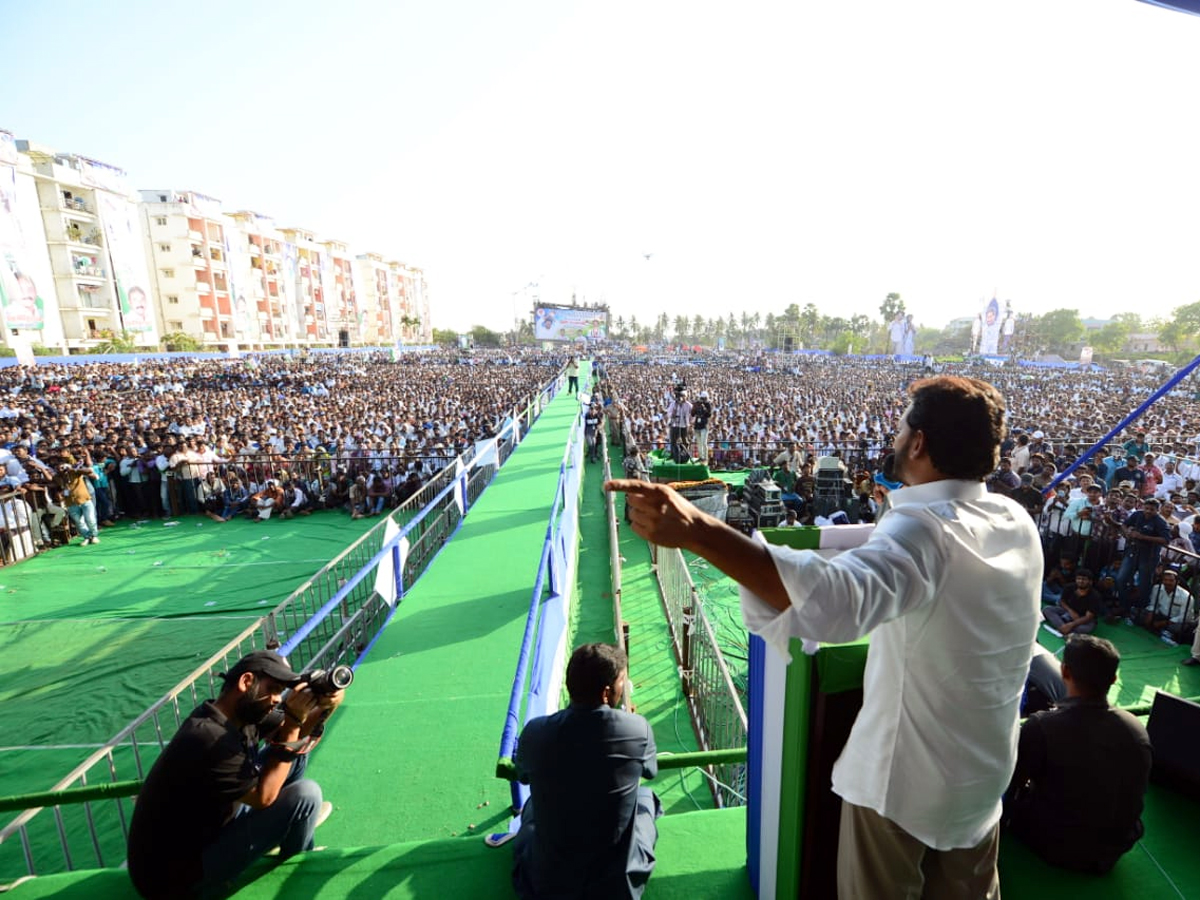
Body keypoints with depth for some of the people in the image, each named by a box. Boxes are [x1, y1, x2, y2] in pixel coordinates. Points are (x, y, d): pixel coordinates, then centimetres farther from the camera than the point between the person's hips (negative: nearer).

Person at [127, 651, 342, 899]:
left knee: (297, 748, 1)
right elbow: (264, 796, -23)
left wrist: (323, 708, -19)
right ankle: (293, 864, 12)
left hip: (213, 824, 8)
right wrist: (293, 721, -28)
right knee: (306, 794, -18)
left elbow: (292, 738, 3)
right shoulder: (210, 739, -32)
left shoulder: (242, 714, -5)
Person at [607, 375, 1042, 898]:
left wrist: (695, 530, -61)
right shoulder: (1019, 523, -6)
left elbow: (837, 598, -52)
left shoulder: (923, 528, -31)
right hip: (988, 768, 7)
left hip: (903, 778, -7)